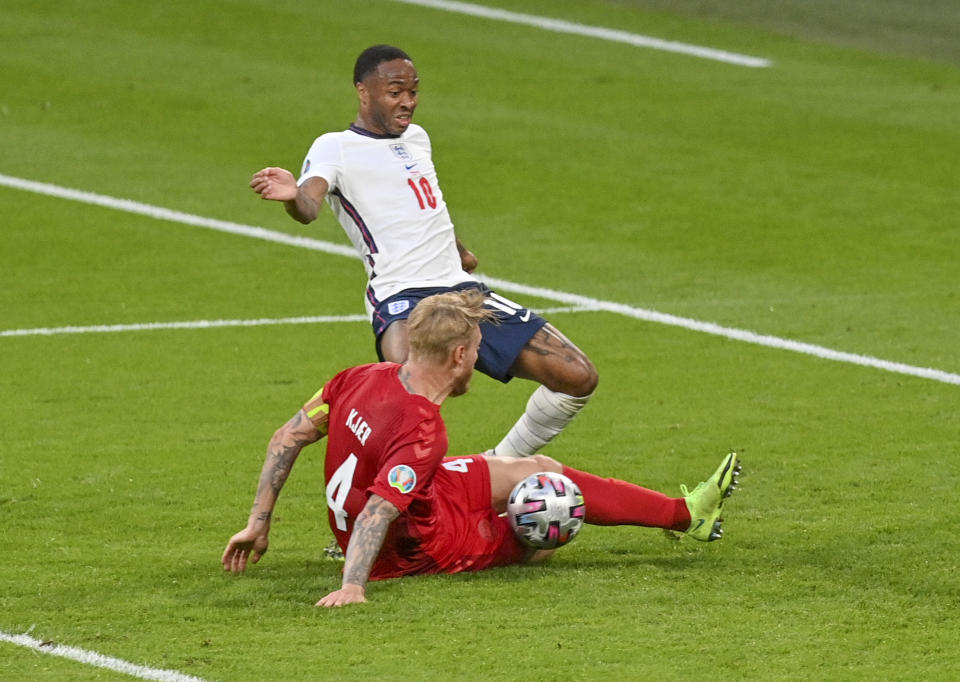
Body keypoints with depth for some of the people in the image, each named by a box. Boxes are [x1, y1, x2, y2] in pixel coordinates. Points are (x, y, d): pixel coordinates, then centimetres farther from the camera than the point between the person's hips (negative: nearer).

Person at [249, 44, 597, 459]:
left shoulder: (416, 138, 22)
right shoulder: (335, 148, -1)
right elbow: (309, 208, -21)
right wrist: (293, 196, -45)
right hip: (402, 297, -8)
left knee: (578, 377, 2)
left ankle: (505, 465, 22)